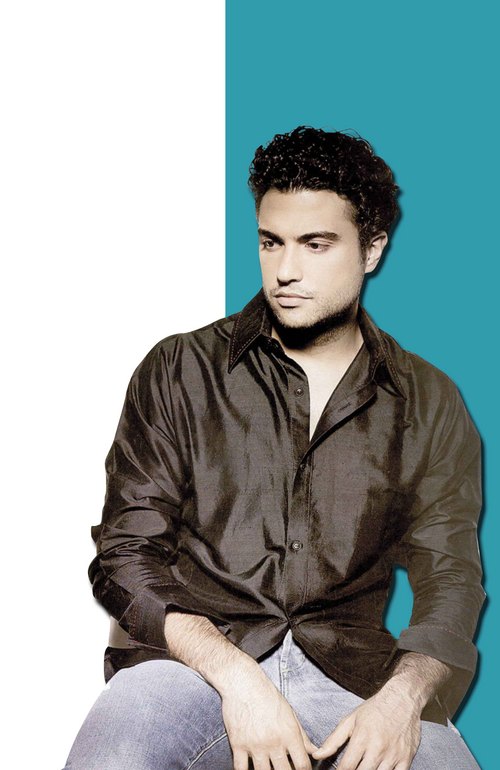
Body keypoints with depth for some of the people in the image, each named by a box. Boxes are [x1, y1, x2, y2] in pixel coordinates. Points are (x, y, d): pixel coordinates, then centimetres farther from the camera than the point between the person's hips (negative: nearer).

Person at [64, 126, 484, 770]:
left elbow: (450, 582, 7)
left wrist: (402, 698, -15)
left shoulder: (429, 405, 12)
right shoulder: (178, 373, 8)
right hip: (191, 661, -2)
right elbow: (126, 556, 2)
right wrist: (236, 676, -14)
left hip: (349, 670, 2)